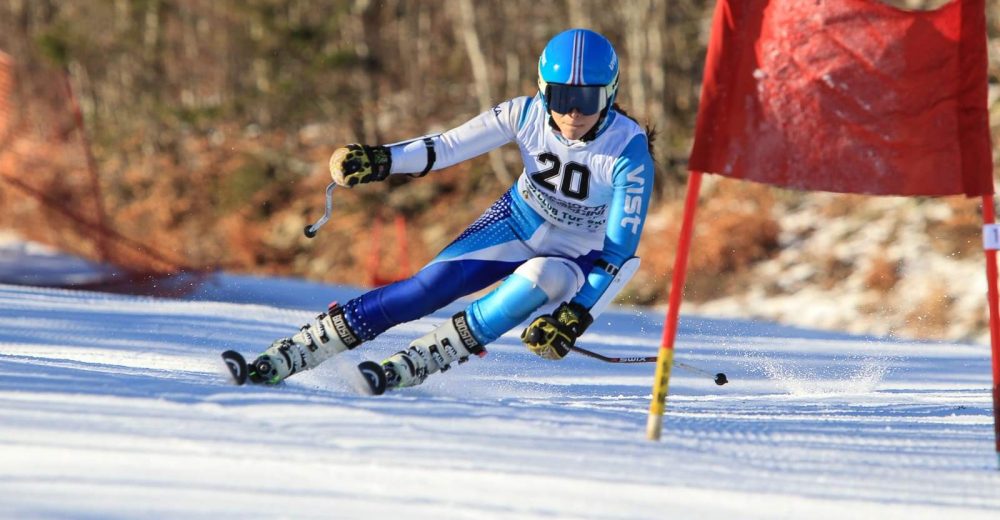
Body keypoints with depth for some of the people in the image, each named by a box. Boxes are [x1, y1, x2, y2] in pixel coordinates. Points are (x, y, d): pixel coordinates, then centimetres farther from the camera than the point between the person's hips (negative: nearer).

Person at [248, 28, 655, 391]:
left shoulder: (630, 152, -29)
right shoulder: (527, 114, -20)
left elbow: (620, 248, -28)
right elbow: (449, 146, -13)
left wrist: (576, 315, -38)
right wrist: (379, 161, -28)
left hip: (579, 258, -3)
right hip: (519, 222, 3)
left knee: (542, 277, -37)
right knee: (433, 285, -17)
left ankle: (416, 363, -29)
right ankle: (295, 351, -12)